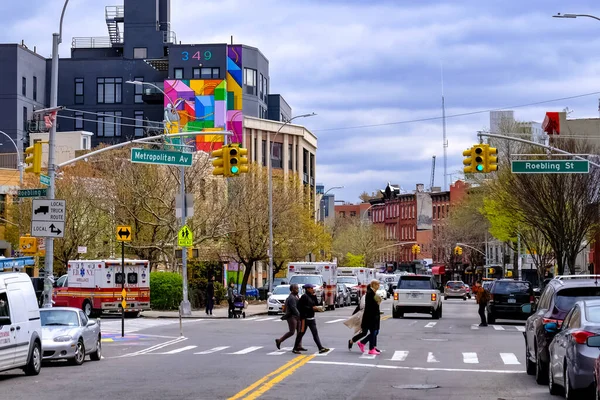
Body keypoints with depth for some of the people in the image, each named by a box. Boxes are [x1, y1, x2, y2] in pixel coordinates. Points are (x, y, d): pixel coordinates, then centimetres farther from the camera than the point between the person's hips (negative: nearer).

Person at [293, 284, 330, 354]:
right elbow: (302, 307, -19)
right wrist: (312, 308, -20)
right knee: (301, 333, 0)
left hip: (311, 318, 8)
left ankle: (321, 348, 1)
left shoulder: (312, 296, 14)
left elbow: (316, 304, 14)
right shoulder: (304, 297, -12)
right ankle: (295, 349, 9)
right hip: (305, 318, -8)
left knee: (315, 333, 4)